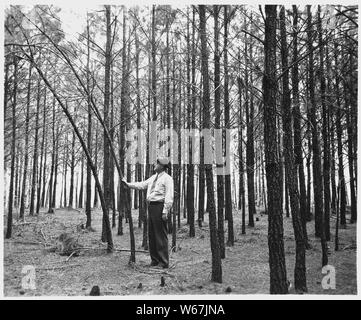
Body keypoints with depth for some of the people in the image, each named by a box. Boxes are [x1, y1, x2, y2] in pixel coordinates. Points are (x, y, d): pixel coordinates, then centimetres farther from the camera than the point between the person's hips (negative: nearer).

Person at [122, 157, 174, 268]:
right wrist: (128, 184, 20)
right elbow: (142, 185, 25)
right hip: (151, 206, 9)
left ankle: (164, 262, 0)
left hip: (159, 206, -9)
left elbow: (169, 197, -13)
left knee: (160, 235, -7)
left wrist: (165, 212, -19)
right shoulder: (153, 177, 18)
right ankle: (154, 260, 20)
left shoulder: (167, 178, -8)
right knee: (151, 234, 11)